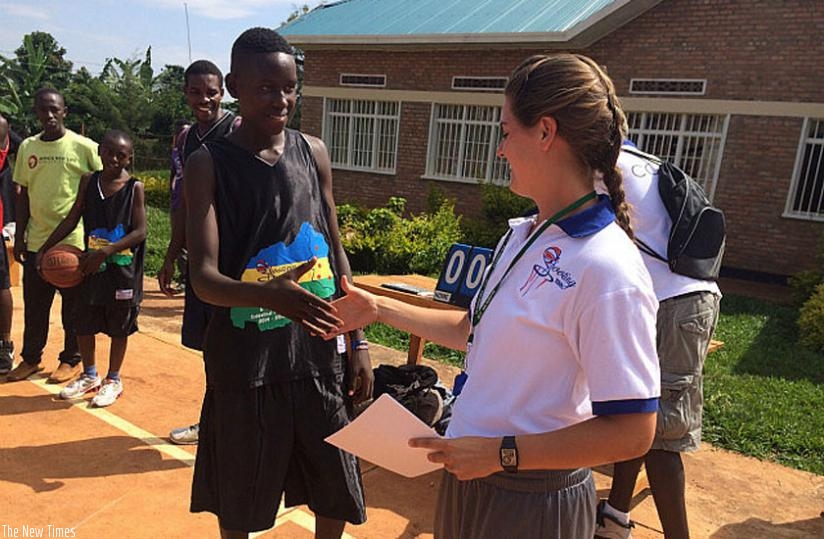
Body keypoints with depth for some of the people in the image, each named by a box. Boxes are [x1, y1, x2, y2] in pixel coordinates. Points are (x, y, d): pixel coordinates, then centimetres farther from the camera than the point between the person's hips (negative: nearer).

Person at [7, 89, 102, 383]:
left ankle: (71, 360, 22)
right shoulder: (27, 147, 8)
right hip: (36, 241, 4)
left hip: (74, 241, -4)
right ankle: (31, 358, 29)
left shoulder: (84, 147, -6)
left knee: (73, 306, 7)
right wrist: (19, 236, 10)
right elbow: (23, 194, 12)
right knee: (34, 305, 13)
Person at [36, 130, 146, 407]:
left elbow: (140, 232, -15)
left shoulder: (134, 187, -10)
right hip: (92, 267, 4)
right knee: (83, 325, 12)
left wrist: (106, 251, -23)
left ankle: (113, 380, 26)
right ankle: (90, 376, 34)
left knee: (119, 328, 8)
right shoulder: (89, 181, 2)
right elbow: (71, 220, 8)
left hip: (122, 270, -4)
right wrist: (45, 248, 5)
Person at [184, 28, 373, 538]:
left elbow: (335, 251, 8)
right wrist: (269, 295, -37)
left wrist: (358, 341, 5)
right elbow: (204, 276, -16)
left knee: (338, 486, 15)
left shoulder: (314, 152, 4)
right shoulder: (209, 164, -7)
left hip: (319, 352, 3)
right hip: (246, 359, -3)